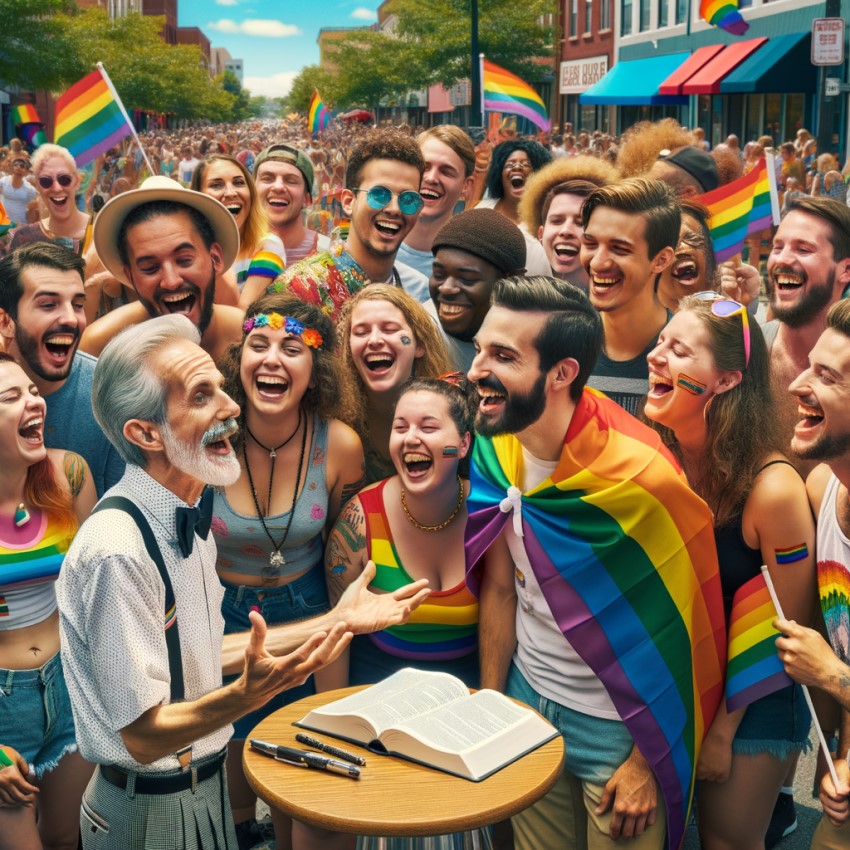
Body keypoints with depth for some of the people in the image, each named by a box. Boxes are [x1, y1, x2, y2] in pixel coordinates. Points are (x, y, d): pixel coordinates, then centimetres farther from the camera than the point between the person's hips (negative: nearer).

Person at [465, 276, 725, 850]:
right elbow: (499, 589, 1)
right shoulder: (495, 453, -9)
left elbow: (678, 630, -16)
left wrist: (646, 762, -10)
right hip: (526, 697, 5)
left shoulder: (642, 476, -26)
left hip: (621, 723, -5)